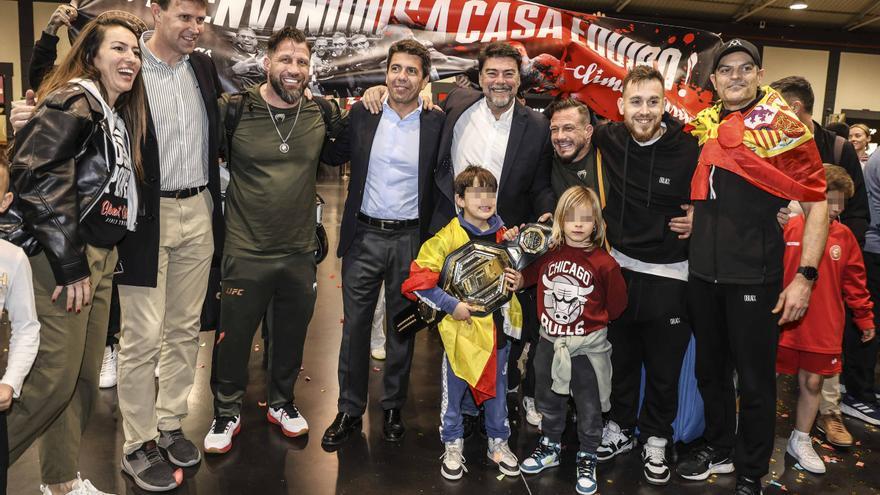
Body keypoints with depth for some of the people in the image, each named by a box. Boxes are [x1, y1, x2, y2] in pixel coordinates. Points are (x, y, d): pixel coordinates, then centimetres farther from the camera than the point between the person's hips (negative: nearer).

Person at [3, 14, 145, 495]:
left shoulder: (121, 115, 16)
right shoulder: (74, 102, -11)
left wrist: (102, 256, 15)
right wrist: (70, 262, -21)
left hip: (100, 257, 9)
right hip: (63, 259, -9)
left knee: (85, 374, 12)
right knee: (55, 375, -6)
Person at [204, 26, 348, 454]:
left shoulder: (321, 114, 0)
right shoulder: (235, 110, -9)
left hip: (301, 252, 3)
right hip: (246, 253, -3)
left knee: (291, 337, 18)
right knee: (232, 339, 9)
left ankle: (281, 402, 42)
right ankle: (226, 413, 32)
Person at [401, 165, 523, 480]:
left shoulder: (505, 236, 3)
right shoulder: (447, 238, -14)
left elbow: (515, 273, 20)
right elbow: (419, 282, -17)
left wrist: (515, 282, -2)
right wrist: (451, 305, -19)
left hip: (498, 327, 4)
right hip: (462, 328, -4)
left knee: (497, 388, 18)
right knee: (454, 391, 10)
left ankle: (498, 442, 38)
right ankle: (453, 446, 30)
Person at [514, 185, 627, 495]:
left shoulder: (604, 263, -14)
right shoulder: (549, 254, -4)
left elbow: (616, 306, -4)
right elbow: (528, 277, 15)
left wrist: (592, 321, -1)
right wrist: (517, 280, -3)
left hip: (587, 347, -4)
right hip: (549, 343, 4)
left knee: (589, 408, 11)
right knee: (549, 402, 21)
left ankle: (587, 460, 31)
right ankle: (550, 448, 43)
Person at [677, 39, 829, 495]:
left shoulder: (783, 125, -8)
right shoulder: (703, 125, 7)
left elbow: (817, 204, -8)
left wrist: (805, 276, -13)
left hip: (754, 276, -5)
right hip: (702, 271, 5)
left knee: (754, 380, 6)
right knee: (710, 368, 18)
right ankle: (718, 448, 38)